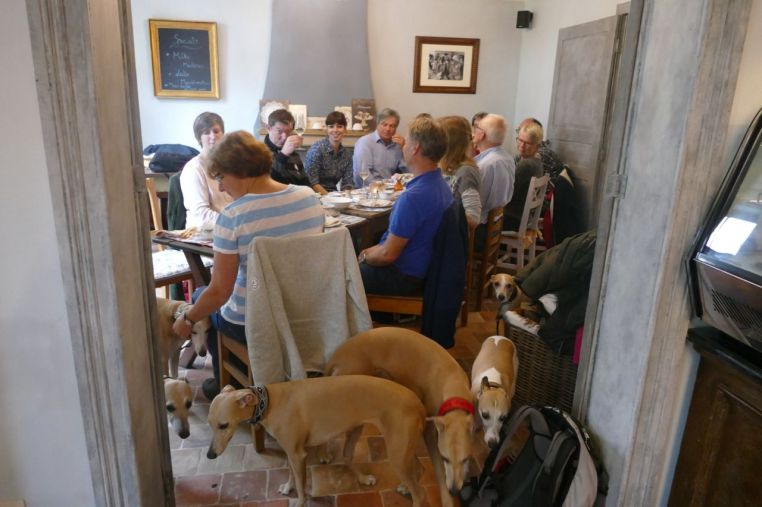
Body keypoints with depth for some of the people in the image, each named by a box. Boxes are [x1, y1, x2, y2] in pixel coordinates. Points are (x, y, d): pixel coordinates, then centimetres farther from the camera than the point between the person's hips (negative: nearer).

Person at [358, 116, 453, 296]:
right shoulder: (440, 184, 1)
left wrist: (365, 256, -4)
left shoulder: (413, 197, -30)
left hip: (404, 278, -9)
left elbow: (387, 254, -24)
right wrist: (372, 251, 9)